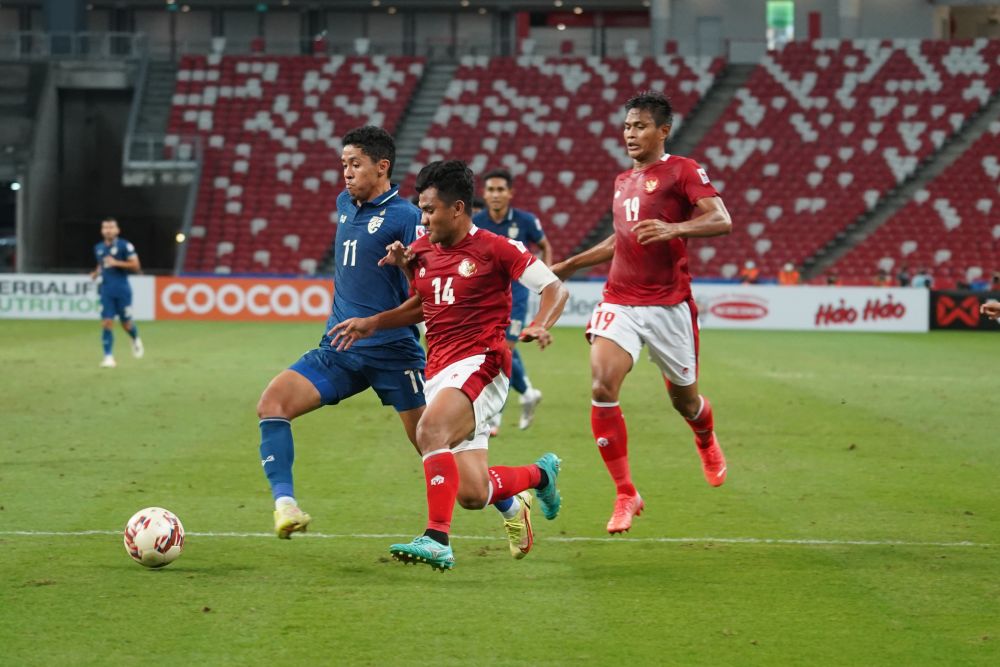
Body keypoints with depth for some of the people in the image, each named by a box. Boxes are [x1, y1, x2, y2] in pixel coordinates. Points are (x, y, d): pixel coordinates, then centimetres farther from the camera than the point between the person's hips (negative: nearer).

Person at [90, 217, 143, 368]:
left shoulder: (125, 246, -7)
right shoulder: (99, 248, 10)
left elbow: (136, 266, -11)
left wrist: (116, 263, -20)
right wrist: (96, 273, 6)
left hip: (122, 291, -4)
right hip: (106, 291, 4)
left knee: (126, 324, 5)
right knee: (106, 323, -8)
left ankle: (136, 340, 39)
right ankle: (108, 357, -5)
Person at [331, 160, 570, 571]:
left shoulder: (495, 249, -6)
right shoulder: (421, 250, 13)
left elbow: (555, 289, -3)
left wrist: (540, 326, -22)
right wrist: (372, 324, 16)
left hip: (480, 364, -7)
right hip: (438, 371, 7)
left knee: (430, 428, -34)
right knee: (472, 494, 1)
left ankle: (437, 539, -33)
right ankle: (540, 474, 32)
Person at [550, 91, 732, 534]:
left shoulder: (682, 171, -5)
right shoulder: (623, 181, 16)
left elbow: (721, 220, -18)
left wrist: (673, 228, -34)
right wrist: (570, 265, 26)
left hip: (668, 306, -5)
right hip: (619, 302, 5)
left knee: (684, 399, 10)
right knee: (602, 389, -17)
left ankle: (707, 444, 49)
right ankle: (626, 496, -9)